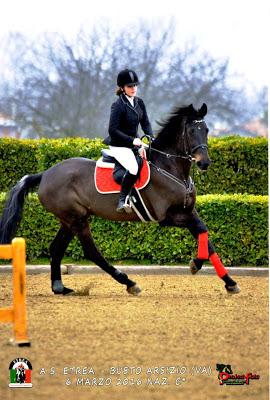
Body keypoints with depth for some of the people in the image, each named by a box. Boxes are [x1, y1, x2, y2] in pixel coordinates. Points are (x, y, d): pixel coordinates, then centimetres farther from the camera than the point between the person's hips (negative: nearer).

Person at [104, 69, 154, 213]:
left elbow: (145, 123, 14)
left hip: (135, 143, 8)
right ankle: (122, 201, -25)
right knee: (133, 168, -31)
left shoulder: (139, 102, 7)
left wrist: (151, 138, -4)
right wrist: (132, 140, -23)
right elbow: (113, 130, -19)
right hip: (119, 145, -8)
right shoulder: (118, 105, -16)